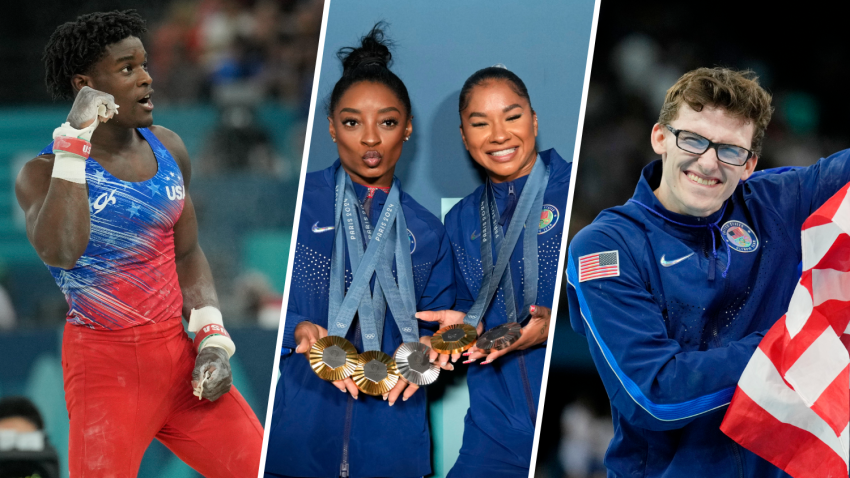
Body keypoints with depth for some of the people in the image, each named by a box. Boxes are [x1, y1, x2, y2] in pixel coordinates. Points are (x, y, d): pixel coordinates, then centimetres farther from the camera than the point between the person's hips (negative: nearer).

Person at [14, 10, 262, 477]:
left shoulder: (168, 149, 8)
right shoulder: (44, 173, -9)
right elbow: (60, 252, -29)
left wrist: (213, 339, 3)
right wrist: (75, 143, -26)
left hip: (177, 353, 5)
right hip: (105, 364, -5)